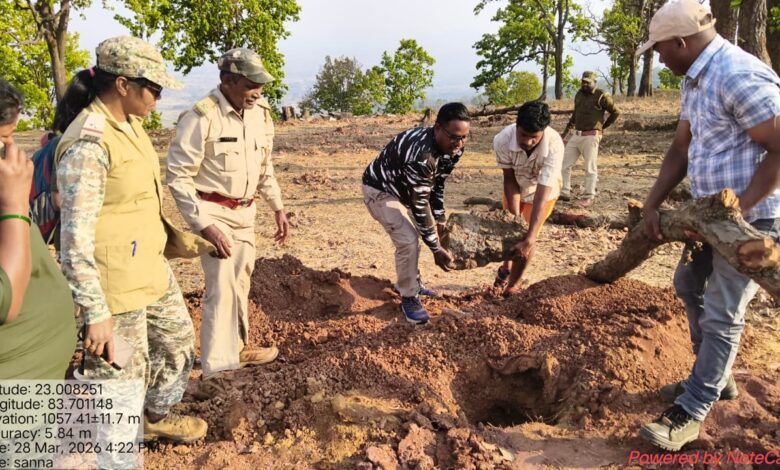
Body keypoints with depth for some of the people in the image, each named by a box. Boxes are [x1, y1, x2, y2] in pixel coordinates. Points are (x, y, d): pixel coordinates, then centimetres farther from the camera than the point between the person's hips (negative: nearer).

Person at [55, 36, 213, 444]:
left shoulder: (130, 124, 4)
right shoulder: (89, 144, -24)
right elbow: (75, 239, -24)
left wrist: (174, 238, 23)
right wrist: (96, 314, -25)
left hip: (151, 267, 10)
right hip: (115, 281, -10)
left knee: (178, 339, 26)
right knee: (121, 374, 5)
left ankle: (155, 417, 50)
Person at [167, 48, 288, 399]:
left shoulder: (260, 113, 2)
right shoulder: (201, 118, -20)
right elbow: (178, 176, -19)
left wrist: (278, 208, 14)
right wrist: (204, 225, -24)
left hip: (245, 212, 7)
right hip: (212, 212, -7)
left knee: (240, 284, 17)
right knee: (222, 287, -10)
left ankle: (238, 348, 35)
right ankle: (214, 370, 0)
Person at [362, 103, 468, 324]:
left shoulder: (452, 149, -14)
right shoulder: (420, 154, -40)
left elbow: (437, 183, 2)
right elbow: (419, 204, -34)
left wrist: (439, 220, -1)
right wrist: (436, 248, -27)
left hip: (404, 188, 9)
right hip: (380, 190, -9)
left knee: (415, 234, 17)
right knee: (408, 241, -17)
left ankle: (410, 282, 36)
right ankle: (409, 297, 1)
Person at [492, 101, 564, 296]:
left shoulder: (554, 145, -42)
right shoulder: (502, 140, -38)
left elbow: (541, 195, -43)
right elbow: (510, 179, -24)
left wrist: (530, 238, -48)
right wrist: (515, 216, -30)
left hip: (543, 189, -2)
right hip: (516, 185, 2)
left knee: (526, 238, -5)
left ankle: (512, 285, 19)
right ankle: (506, 266, 49)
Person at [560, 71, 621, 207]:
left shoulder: (602, 96, -8)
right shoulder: (579, 94, 13)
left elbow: (616, 112, -2)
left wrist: (603, 126, 5)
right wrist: (566, 133, 20)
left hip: (591, 137, -7)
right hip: (576, 135, 7)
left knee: (590, 168, -1)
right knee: (564, 164, 4)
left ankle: (588, 197, 7)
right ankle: (565, 192, 13)